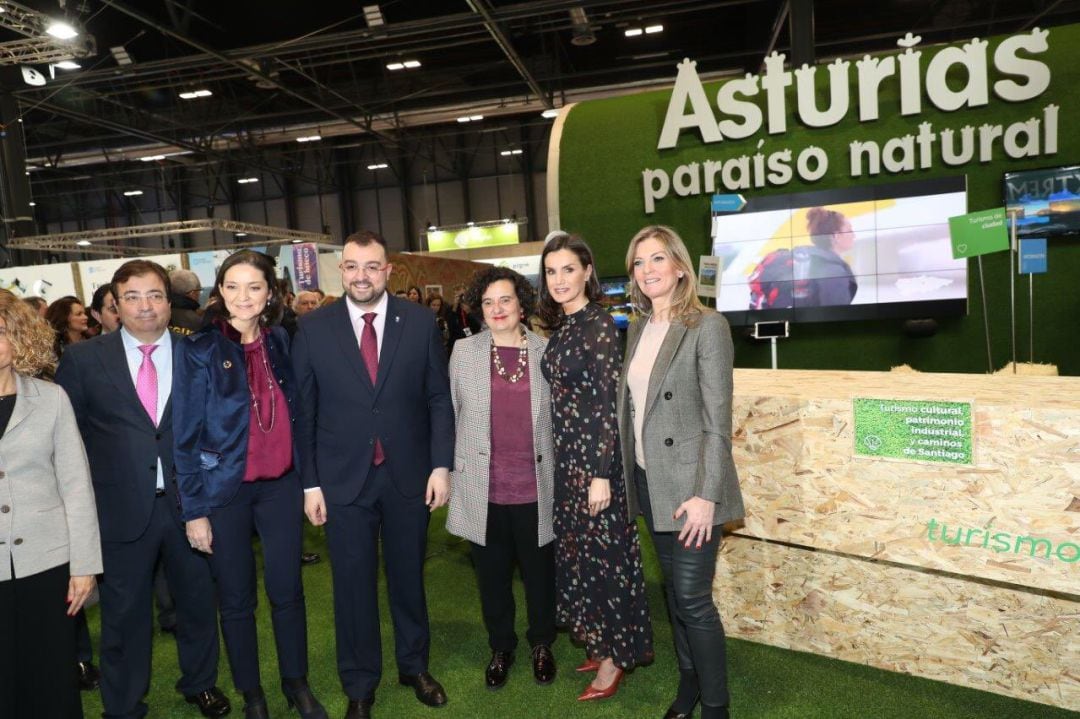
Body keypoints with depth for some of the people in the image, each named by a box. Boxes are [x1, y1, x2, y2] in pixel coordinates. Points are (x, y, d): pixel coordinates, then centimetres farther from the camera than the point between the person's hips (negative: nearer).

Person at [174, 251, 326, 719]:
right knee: (236, 599, 11)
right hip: (224, 490, -2)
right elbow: (185, 435, -7)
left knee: (287, 591, 10)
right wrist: (193, 509, -8)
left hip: (280, 485, 3)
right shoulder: (199, 348, -9)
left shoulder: (280, 341, 2)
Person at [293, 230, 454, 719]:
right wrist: (310, 483, -3)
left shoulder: (420, 321, -2)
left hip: (409, 475, 1)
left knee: (409, 575, 16)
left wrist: (441, 465, -6)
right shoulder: (313, 329, -3)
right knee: (353, 583, 12)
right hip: (343, 477, 0)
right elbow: (303, 412, -1)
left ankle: (414, 665, 39)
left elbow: (439, 398, -1)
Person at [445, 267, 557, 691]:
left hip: (536, 488, 0)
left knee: (540, 572, 14)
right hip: (483, 489, 1)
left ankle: (542, 644, 38)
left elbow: (560, 417, 4)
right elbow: (450, 414, 5)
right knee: (492, 575, 14)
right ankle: (500, 648, 37)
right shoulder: (464, 352, 1)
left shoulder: (547, 352, -1)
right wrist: (448, 471, 3)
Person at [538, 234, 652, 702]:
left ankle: (615, 655, 22)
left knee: (603, 551, 5)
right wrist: (558, 458, 13)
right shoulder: (559, 327, 8)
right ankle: (600, 643, 34)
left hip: (595, 455, -8)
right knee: (577, 549, 17)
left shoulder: (599, 325, -15)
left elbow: (609, 403, -18)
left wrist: (601, 474, -20)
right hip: (566, 454, 8)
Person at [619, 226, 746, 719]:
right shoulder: (637, 330, 8)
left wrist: (705, 494, -18)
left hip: (688, 484, -6)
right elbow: (631, 407, 11)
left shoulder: (707, 326, -12)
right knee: (675, 593, 18)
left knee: (693, 599, 0)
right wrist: (627, 476, 9)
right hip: (648, 481, 7)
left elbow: (718, 420, -15)